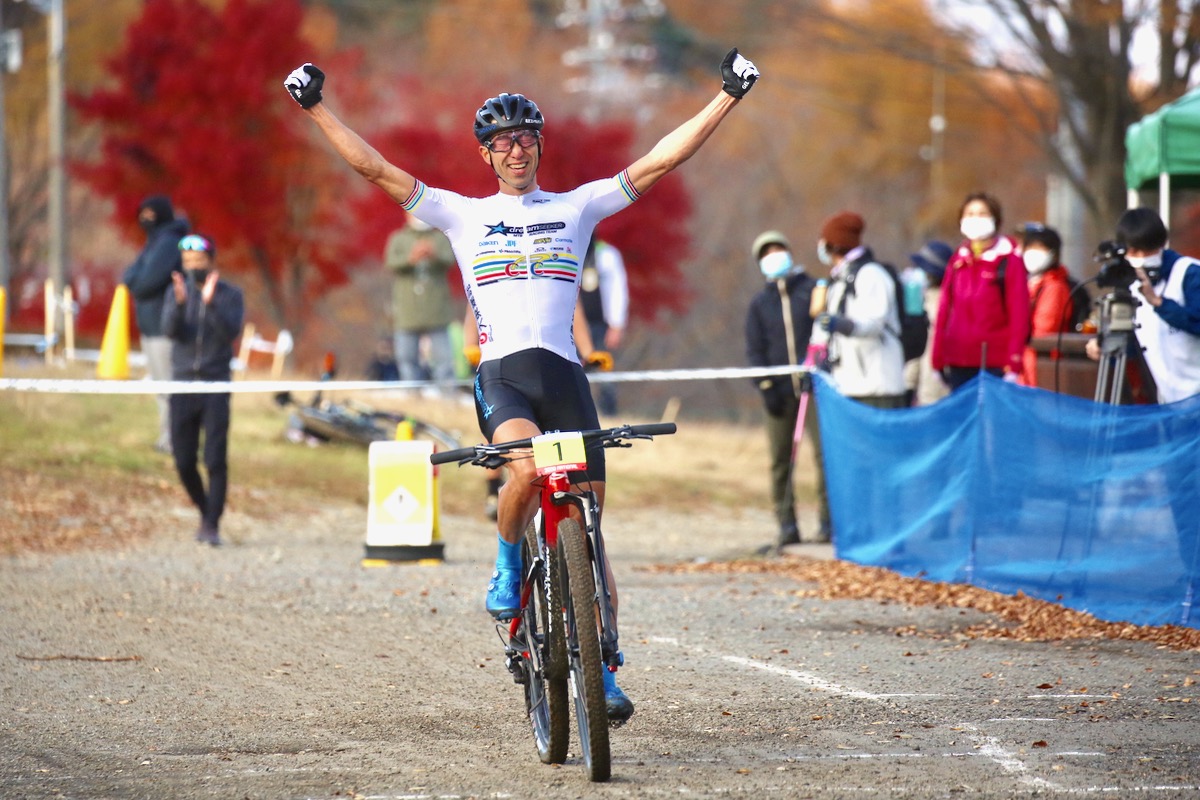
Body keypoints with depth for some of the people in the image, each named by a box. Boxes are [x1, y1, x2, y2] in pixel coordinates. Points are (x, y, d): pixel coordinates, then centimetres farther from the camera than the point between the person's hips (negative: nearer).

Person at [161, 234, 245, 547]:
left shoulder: (230, 295, 2)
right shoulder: (176, 291, 7)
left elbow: (231, 332, -13)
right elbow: (170, 330, -8)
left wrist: (211, 303, -25)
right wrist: (180, 303, -26)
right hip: (183, 383, 2)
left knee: (215, 460, -9)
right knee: (184, 461, 3)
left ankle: (213, 525, -3)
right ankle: (205, 511, 25)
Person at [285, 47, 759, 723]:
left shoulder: (577, 207, 15)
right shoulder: (463, 214, 14)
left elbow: (660, 161, 11)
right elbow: (375, 168, 11)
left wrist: (729, 97, 6)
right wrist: (316, 109, 5)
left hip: (566, 374, 2)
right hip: (502, 373, -2)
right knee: (528, 469, -34)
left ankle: (601, 671, 9)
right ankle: (508, 566, -3)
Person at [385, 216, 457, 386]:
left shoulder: (441, 238, 9)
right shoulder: (398, 239, 10)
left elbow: (450, 260, -9)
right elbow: (391, 263, -7)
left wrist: (435, 255, -33)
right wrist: (411, 258, -29)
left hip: (436, 313, -1)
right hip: (407, 313, 1)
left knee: (442, 358, -7)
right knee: (407, 359, 0)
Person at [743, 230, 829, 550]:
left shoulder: (812, 291, 7)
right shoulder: (759, 302, 14)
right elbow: (754, 349, 11)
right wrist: (766, 387, -1)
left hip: (812, 386, -2)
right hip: (779, 391, 2)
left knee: (824, 450, -10)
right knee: (780, 460, 0)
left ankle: (827, 520, -3)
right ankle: (786, 525, 4)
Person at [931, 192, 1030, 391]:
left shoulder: (1009, 261, -1)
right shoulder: (957, 261, 13)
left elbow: (1019, 313, -6)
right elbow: (944, 310, 13)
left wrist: (1013, 364, -12)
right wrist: (938, 360, 8)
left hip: (995, 365, -5)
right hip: (959, 363, 5)